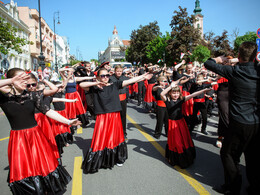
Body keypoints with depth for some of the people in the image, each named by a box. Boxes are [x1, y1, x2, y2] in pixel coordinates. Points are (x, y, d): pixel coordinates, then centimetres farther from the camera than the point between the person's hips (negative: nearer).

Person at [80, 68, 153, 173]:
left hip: (115, 117, 2)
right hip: (102, 117, -2)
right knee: (100, 140, 1)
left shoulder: (115, 85, 3)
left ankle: (117, 159, 36)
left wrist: (143, 77, -2)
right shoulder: (95, 87, 2)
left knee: (115, 138, 15)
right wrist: (96, 83, -14)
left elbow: (130, 81, 0)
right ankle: (94, 163, 17)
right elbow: (81, 85, -5)